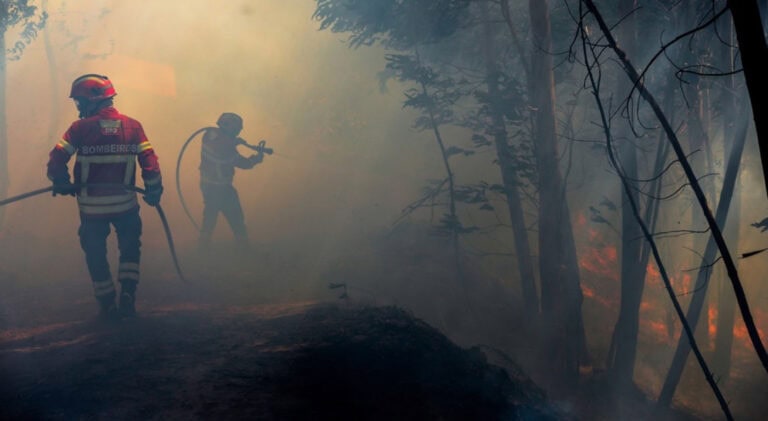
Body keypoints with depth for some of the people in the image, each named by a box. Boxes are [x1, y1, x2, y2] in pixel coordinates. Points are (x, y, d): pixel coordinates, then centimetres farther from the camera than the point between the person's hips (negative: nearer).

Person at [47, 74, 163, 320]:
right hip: (125, 202, 2)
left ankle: (107, 305, 19)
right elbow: (149, 161, -5)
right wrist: (154, 190, 6)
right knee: (130, 247, 22)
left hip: (92, 205, -1)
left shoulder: (80, 128, -8)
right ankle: (128, 293, 6)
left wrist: (62, 183, 5)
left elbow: (56, 160, -11)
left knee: (95, 253, 15)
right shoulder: (132, 126, -2)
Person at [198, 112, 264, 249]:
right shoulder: (226, 148, -29)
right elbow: (244, 163, -15)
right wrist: (257, 158, 2)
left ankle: (204, 243, 35)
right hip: (221, 188, -7)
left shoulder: (209, 134, -10)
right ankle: (243, 245, 24)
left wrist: (236, 141, 0)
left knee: (209, 214, 26)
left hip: (206, 184, 7)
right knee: (236, 218, 12)